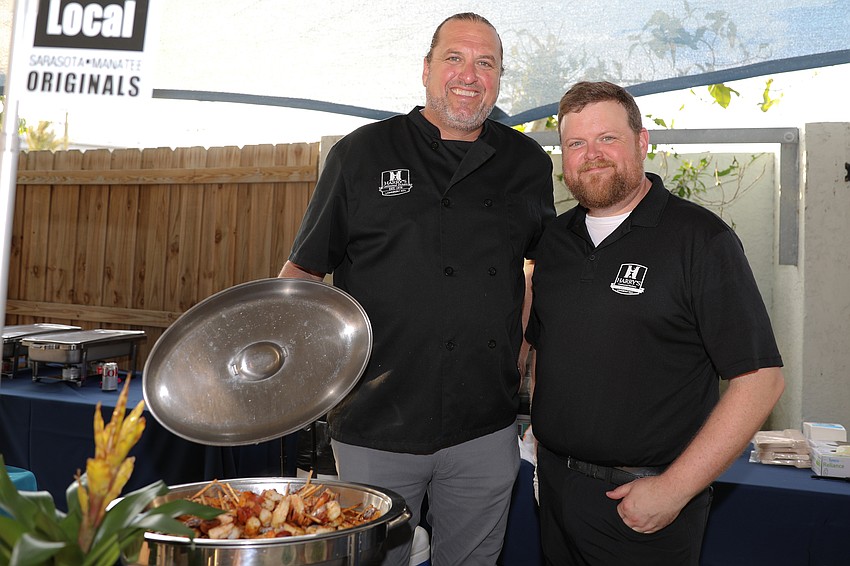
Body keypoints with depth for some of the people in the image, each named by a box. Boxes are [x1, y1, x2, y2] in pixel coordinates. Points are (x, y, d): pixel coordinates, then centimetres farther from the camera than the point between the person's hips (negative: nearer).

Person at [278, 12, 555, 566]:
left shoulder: (528, 163, 6)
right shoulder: (362, 153, -2)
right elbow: (303, 269, 0)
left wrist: (521, 344, 10)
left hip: (486, 431, 3)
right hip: (376, 428, -2)